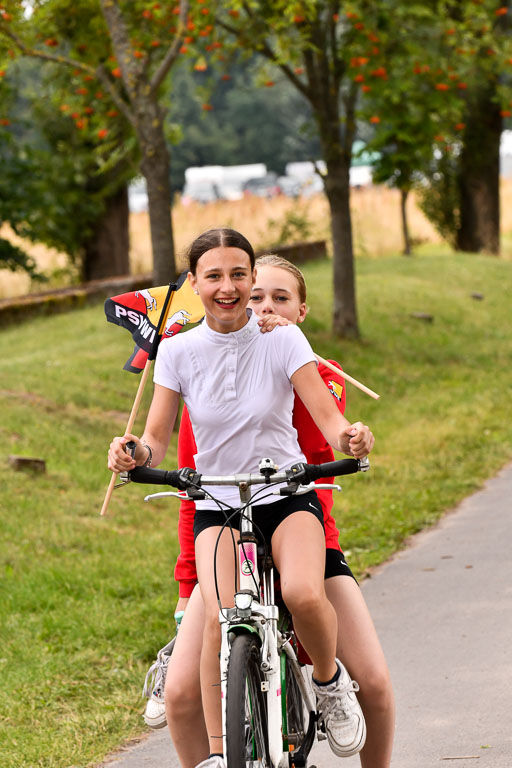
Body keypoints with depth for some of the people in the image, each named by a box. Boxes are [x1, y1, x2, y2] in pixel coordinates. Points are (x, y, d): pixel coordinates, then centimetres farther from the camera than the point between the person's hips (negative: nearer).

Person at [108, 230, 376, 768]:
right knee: (221, 618, -27)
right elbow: (157, 440, -1)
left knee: (304, 595, -32)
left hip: (287, 496, -1)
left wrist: (350, 437, -34)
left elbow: (329, 421, -10)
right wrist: (136, 452, -25)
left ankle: (329, 680, 1)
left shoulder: (282, 341, -5)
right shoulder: (179, 351, -2)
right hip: (216, 505, 1)